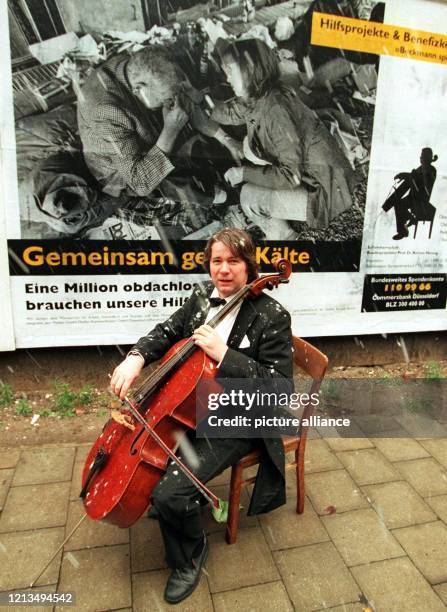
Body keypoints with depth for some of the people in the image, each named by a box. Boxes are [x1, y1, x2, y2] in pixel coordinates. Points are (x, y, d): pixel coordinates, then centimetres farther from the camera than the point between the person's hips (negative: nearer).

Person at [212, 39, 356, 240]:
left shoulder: (275, 109, -26)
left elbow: (291, 175, -28)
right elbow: (227, 112, 14)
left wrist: (243, 173, -18)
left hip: (325, 192, -9)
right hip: (305, 173, 9)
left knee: (249, 197, -17)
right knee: (250, 147, 10)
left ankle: (283, 235, 9)